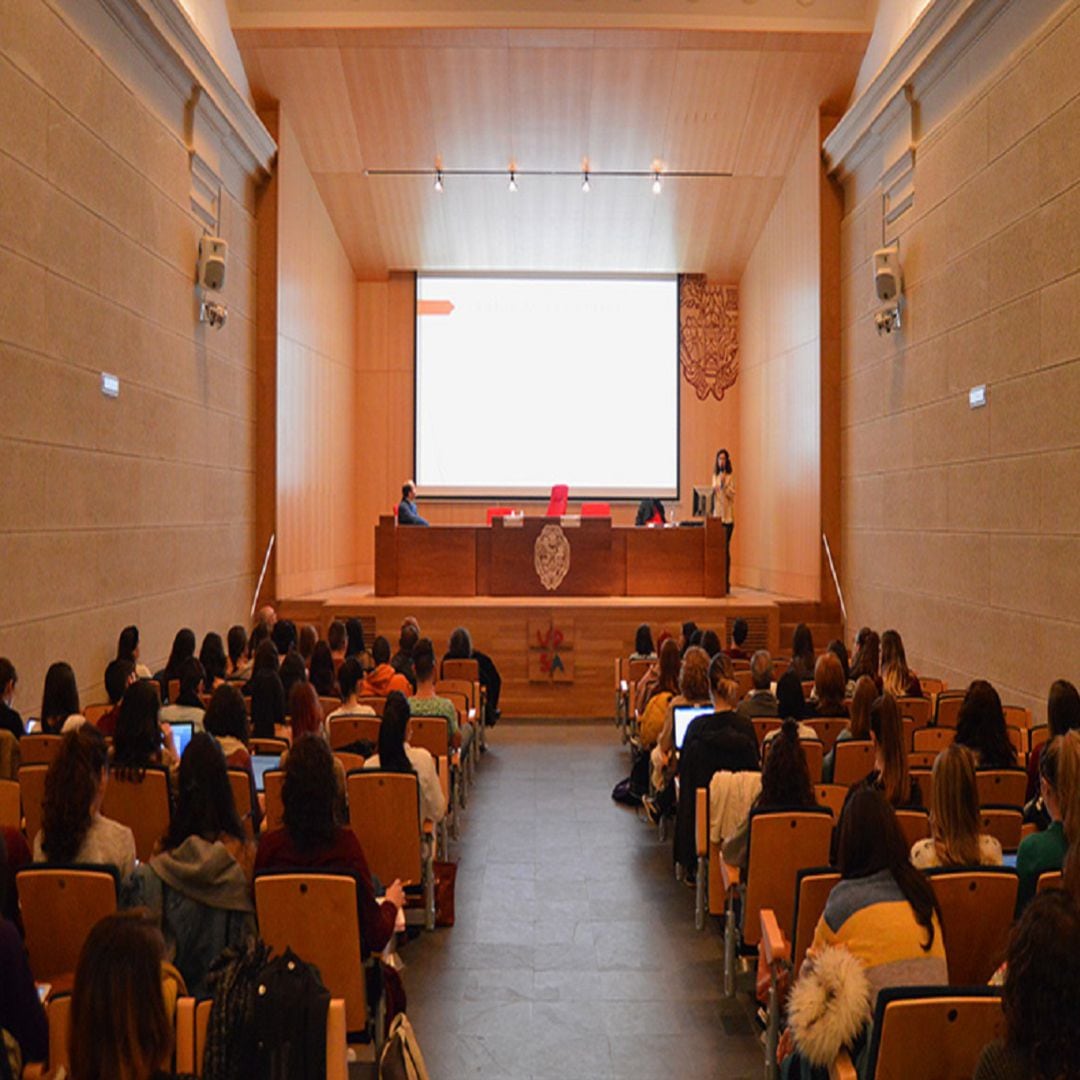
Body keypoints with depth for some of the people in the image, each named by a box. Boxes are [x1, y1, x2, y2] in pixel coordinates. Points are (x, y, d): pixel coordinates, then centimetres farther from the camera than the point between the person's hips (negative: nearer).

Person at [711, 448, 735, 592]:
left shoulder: (730, 476, -3)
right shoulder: (715, 476, 15)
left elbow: (732, 495, -9)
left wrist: (724, 484, -21)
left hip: (727, 517, -5)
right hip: (716, 516, 5)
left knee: (725, 548, -7)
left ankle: (726, 582, -4)